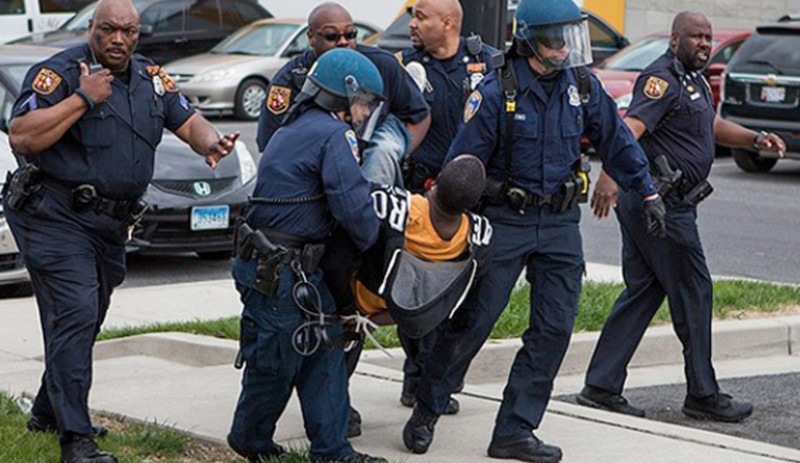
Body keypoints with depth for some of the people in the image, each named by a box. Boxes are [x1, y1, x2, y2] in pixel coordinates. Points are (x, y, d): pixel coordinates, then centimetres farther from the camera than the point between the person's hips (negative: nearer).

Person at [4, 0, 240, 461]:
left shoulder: (150, 78, 12)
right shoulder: (59, 73, -11)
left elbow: (189, 122, 14)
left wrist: (211, 142, -10)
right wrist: (83, 99, -23)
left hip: (111, 223, 8)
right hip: (56, 217, -8)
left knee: (86, 322, 17)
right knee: (75, 317, -17)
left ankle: (47, 413, 37)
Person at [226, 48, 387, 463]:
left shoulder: (296, 128, 18)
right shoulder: (333, 135, -14)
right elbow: (352, 202, -22)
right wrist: (370, 241, -4)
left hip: (296, 267, 10)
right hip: (279, 271, -10)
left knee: (325, 348, 11)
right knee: (278, 358, 2)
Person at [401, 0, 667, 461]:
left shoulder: (583, 86, 1)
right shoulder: (498, 91, -12)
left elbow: (617, 141, 11)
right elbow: (463, 160, -10)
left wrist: (648, 193, 11)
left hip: (561, 223, 5)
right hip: (505, 220, -4)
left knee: (554, 329, 1)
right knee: (471, 321, -1)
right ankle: (426, 413, 16)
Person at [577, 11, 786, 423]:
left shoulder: (693, 81, 19)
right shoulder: (663, 79, -14)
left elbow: (713, 126, 34)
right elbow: (630, 129, -28)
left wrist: (755, 139, 15)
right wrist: (609, 177, -43)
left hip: (650, 203, 10)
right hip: (662, 202, -10)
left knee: (641, 294, 10)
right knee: (693, 292, -3)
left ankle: (601, 386, 10)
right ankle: (703, 395, 5)